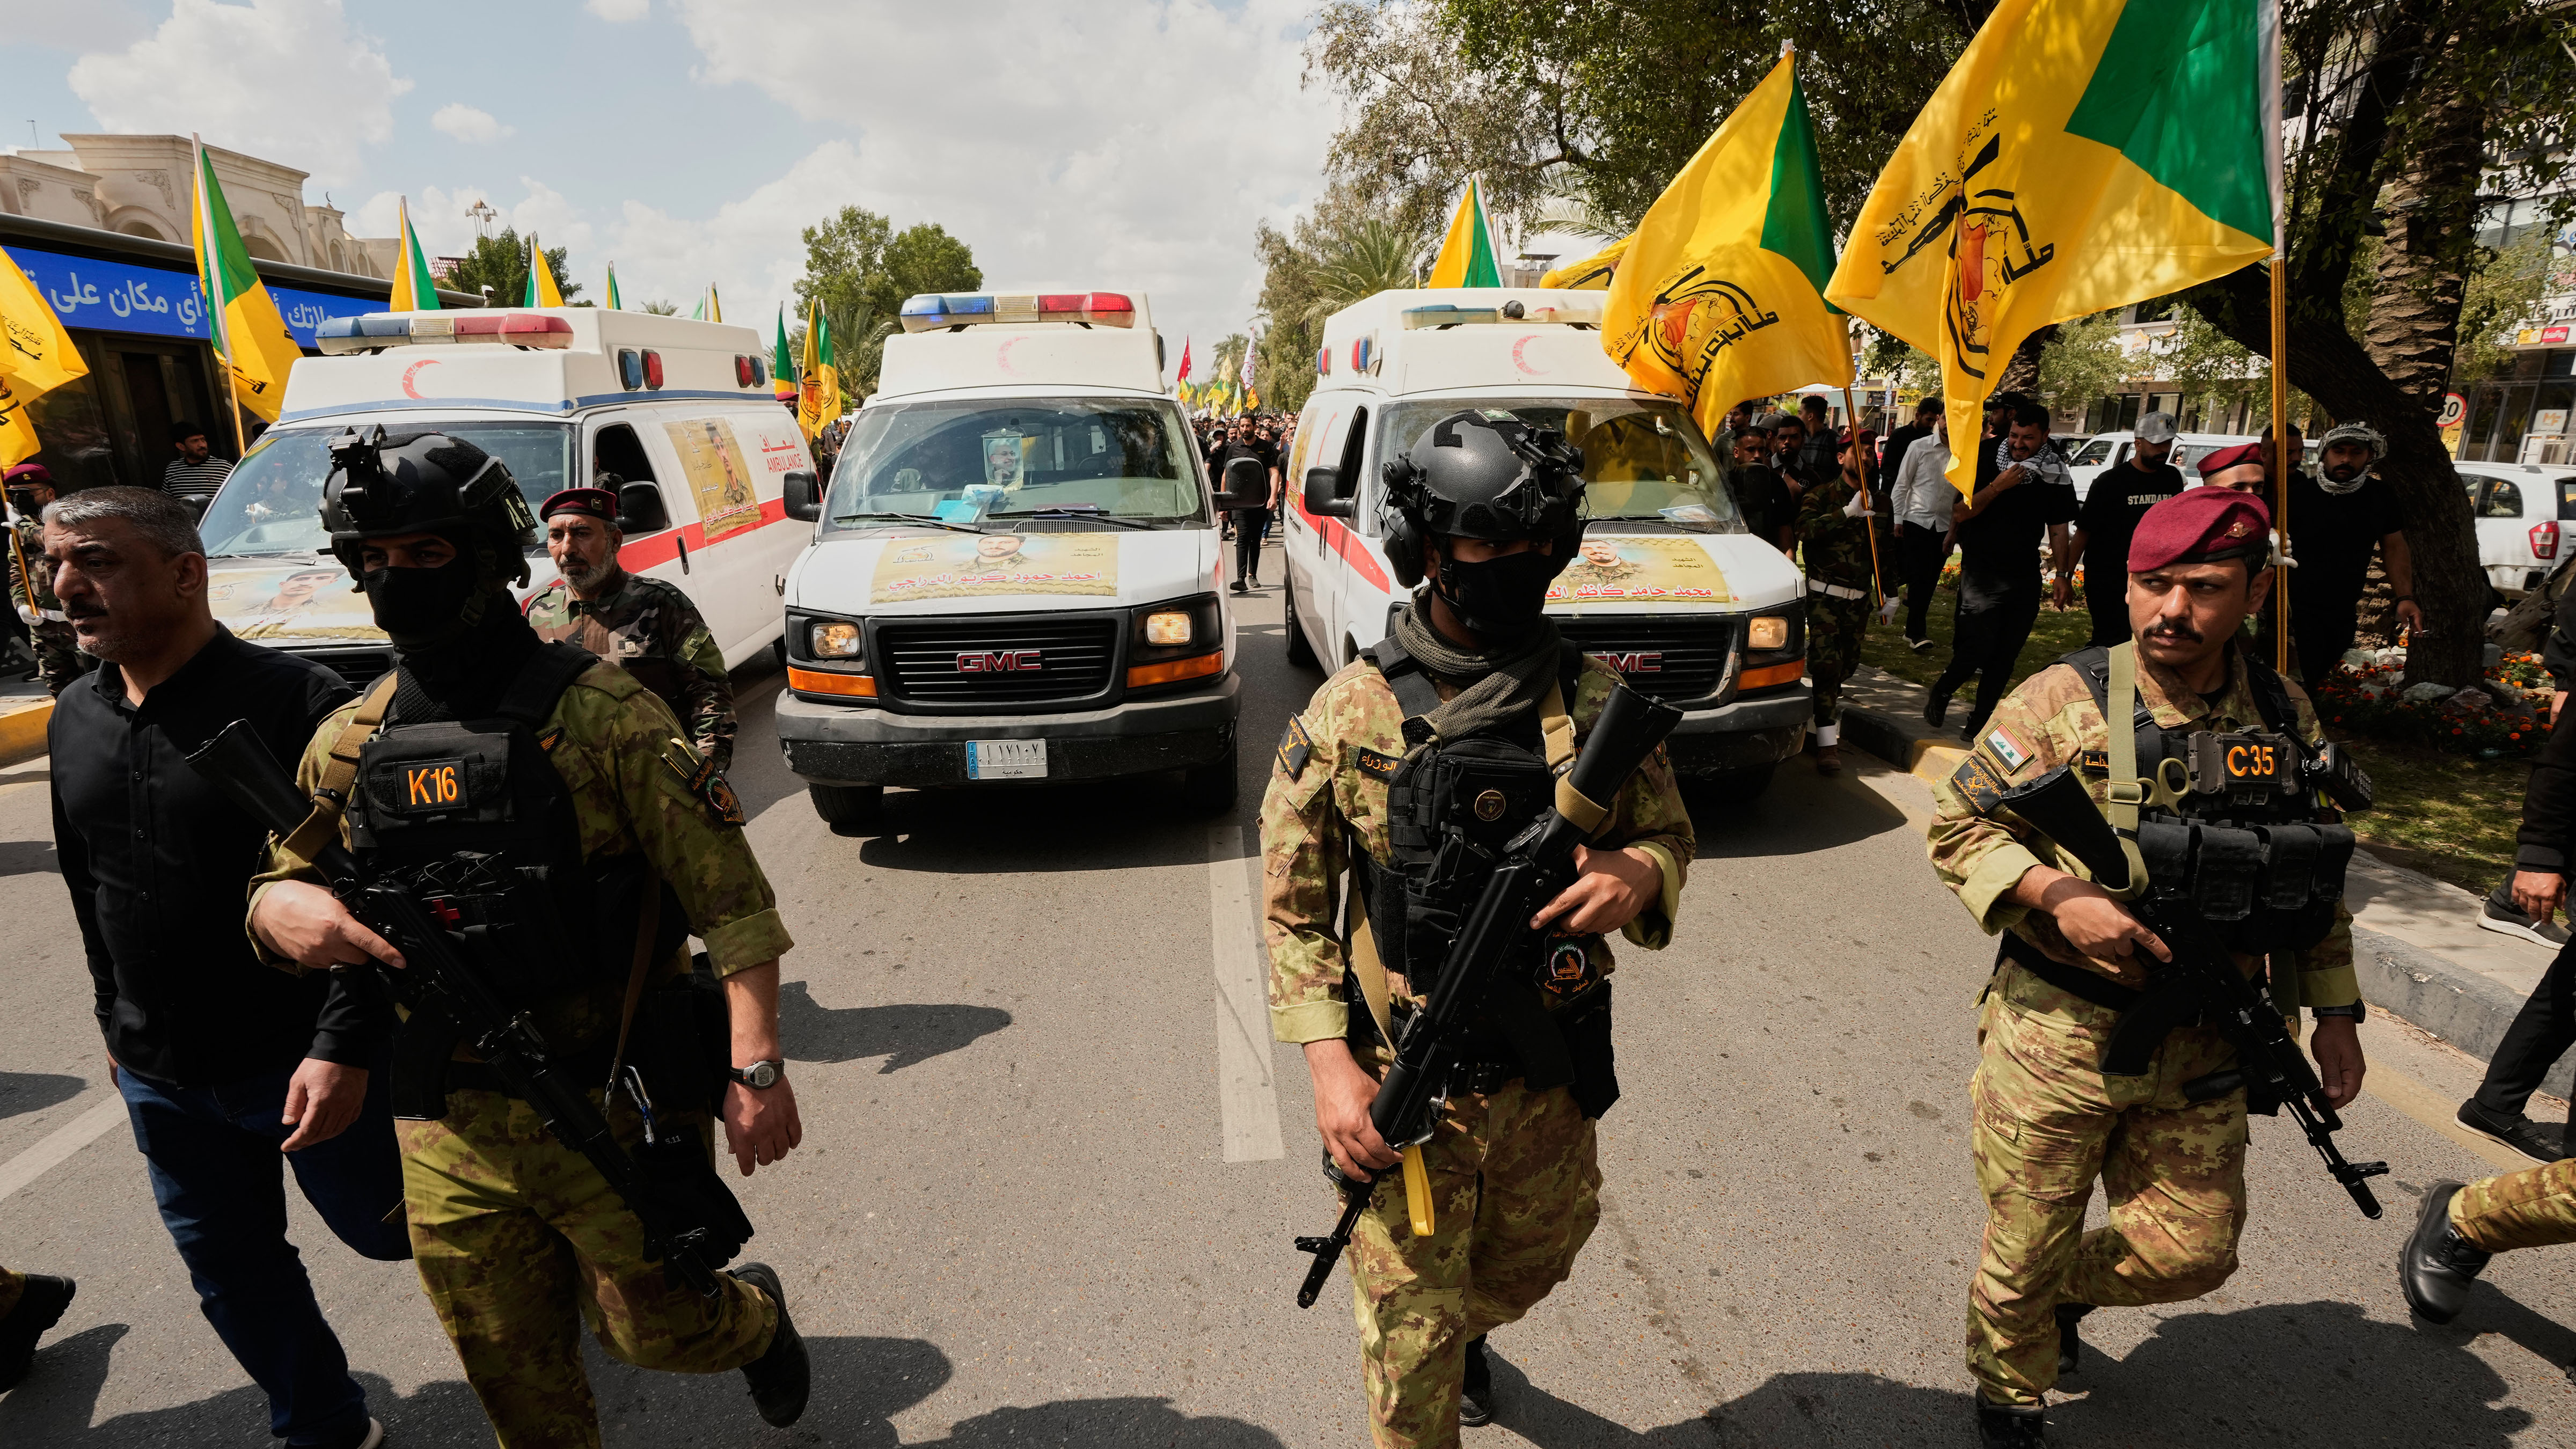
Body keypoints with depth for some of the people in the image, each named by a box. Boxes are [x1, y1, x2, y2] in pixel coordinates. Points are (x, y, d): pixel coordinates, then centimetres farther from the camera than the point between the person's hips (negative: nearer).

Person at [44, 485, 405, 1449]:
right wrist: (119, 1023, 21)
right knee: (232, 1272, 18)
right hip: (162, 1078, 7)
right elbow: (91, 894, 17)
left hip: (303, 1062, -7)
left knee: (386, 1226, 10)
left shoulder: (296, 702, -19)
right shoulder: (74, 722, 4)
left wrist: (345, 1046, -24)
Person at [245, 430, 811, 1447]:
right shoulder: (351, 742, 3)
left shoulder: (598, 713, -14)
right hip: (449, 1133, 5)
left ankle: (758, 1316, 46)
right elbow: (279, 881, 14)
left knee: (657, 1330, 13)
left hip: (612, 1110, -5)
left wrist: (757, 1066, -22)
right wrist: (278, 908, -12)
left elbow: (730, 897, -16)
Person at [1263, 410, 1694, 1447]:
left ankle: (1471, 1331, 63)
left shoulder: (1593, 700, -4)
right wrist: (1330, 1066, -15)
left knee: (1527, 1267, 29)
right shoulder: (1350, 713, -11)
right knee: (1410, 1345, 8)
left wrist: (1639, 873, -19)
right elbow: (1293, 905, -7)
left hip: (1551, 1080, 4)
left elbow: (1669, 834, 6)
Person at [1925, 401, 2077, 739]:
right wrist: (1997, 487, -19)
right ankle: (1942, 692, 17)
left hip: (2025, 576, 3)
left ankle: (1979, 722, 14)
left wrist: (2063, 576, 7)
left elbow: (2058, 530, 10)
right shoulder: (1986, 462, -3)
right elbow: (1961, 513, -6)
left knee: (2005, 655, 4)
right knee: (1978, 647, -11)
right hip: (1981, 571, -3)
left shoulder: (2056, 476, 4)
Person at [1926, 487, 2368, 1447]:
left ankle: (2062, 1292, 44)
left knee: (2193, 1251, 11)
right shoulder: (2062, 701, -12)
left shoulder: (2285, 716, 2)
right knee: (2024, 1248, 9)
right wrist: (2061, 897, -23)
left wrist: (2336, 1015, 13)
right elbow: (1956, 825, -9)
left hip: (2199, 1047, 4)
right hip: (2057, 1033, -4)